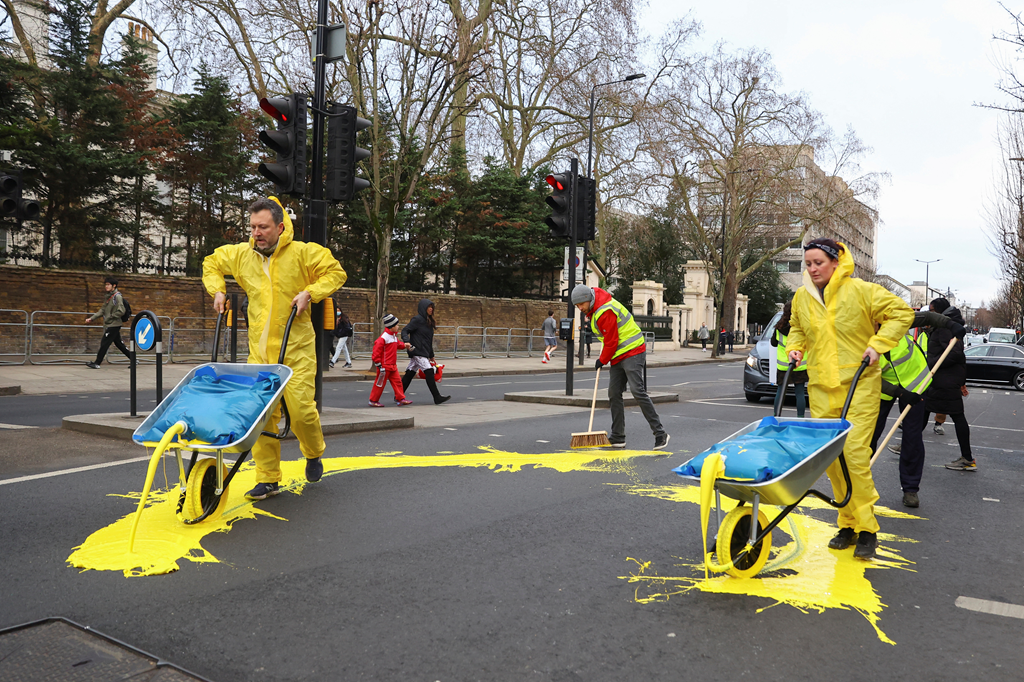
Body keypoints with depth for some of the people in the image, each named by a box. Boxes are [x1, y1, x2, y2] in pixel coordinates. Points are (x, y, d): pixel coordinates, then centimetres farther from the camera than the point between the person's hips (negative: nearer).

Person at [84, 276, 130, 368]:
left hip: (114, 325, -9)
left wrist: (110, 317, -12)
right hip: (109, 325, 9)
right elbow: (102, 311, 16)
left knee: (104, 343, -6)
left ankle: (97, 363, -1)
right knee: (118, 343, 12)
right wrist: (92, 318, 10)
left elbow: (121, 311, -19)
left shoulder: (117, 296, -13)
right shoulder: (109, 297, 14)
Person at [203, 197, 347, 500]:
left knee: (301, 409, -7)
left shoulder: (303, 252, -5)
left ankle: (313, 454, 25)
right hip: (259, 350, 4)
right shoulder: (240, 254, 7)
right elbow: (211, 263, 26)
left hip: (296, 349, -4)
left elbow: (336, 272, 1)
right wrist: (217, 290, 11)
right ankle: (268, 479, 10)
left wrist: (310, 292, -12)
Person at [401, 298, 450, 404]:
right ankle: (437, 398, -10)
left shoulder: (429, 322, 18)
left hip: (424, 352, 8)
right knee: (429, 372, -11)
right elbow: (404, 330, -12)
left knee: (410, 374, 9)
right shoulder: (417, 319, -8)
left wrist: (431, 356, 25)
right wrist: (407, 342, -30)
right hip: (417, 351, -8)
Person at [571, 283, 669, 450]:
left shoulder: (605, 311, -21)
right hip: (618, 356, 10)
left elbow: (611, 342, -18)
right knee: (614, 394, 6)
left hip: (632, 353, -10)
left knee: (638, 391, -16)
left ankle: (660, 433, -11)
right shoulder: (595, 309, 11)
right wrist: (604, 358, 22)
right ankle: (618, 438, 11)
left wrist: (602, 361, -4)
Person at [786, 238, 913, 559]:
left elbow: (901, 312, -1)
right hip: (821, 387, 5)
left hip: (859, 384, -5)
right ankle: (847, 524, 17)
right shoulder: (801, 297, 8)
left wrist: (877, 344, -9)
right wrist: (795, 348, 8)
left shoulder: (860, 290, -7)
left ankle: (867, 528, -1)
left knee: (855, 452, -13)